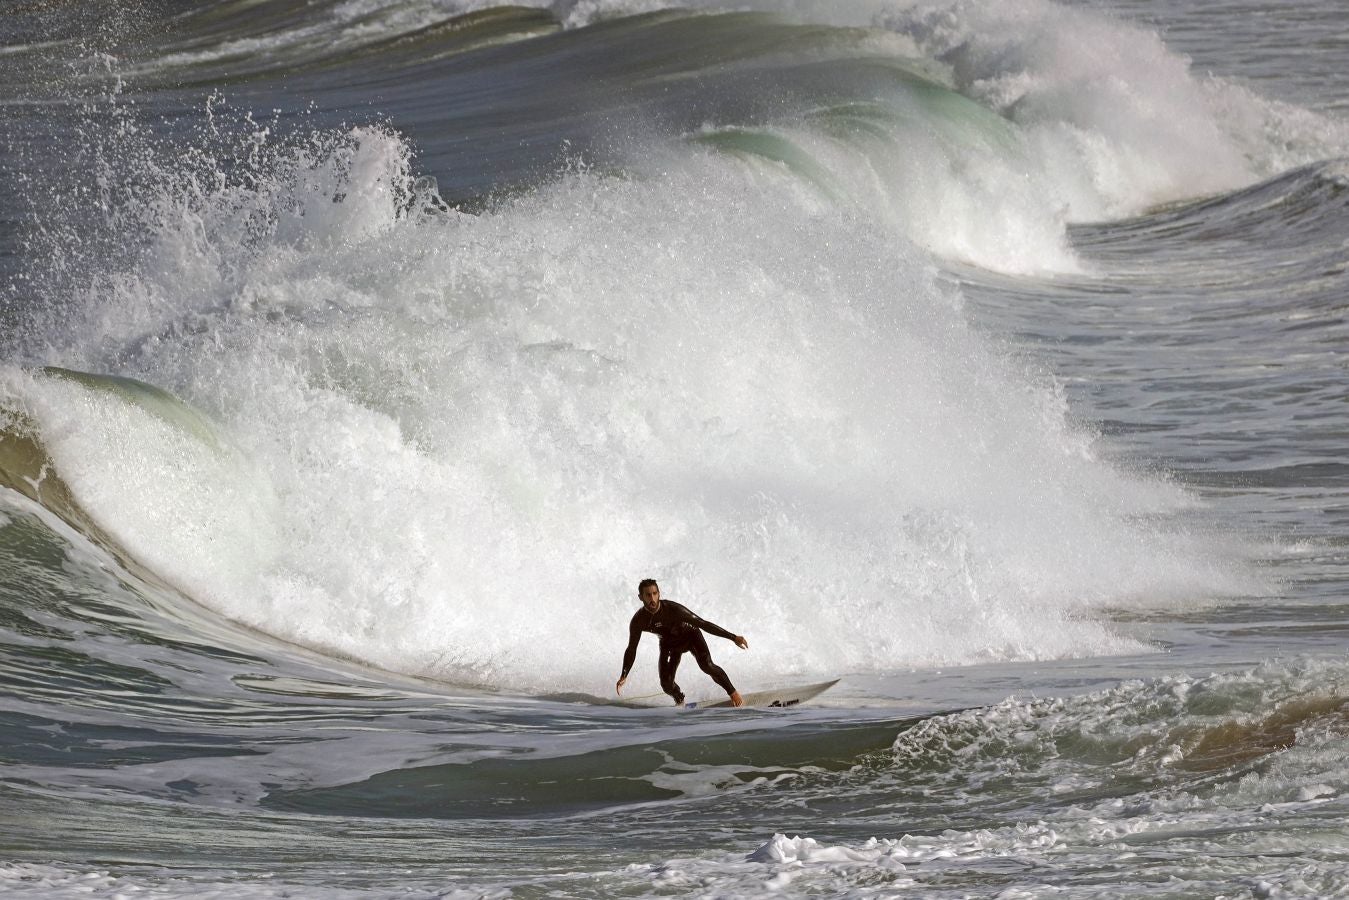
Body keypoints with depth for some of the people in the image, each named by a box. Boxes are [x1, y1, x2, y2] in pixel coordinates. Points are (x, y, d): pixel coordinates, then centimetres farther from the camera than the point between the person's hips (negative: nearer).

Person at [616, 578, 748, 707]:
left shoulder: (672, 609, -35)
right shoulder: (638, 622, -25)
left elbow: (702, 624, -33)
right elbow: (631, 649, -10)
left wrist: (733, 637, -36)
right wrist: (624, 676, -16)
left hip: (690, 635, -3)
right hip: (669, 645, 3)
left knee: (707, 666, -24)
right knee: (666, 684, -9)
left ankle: (733, 692, -2)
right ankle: (680, 701, 25)